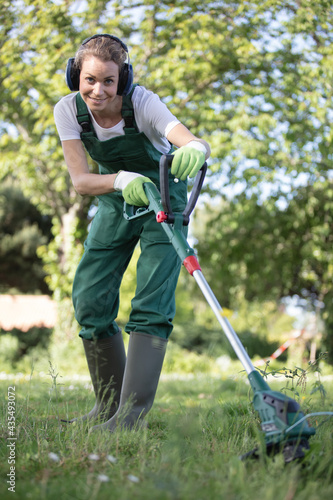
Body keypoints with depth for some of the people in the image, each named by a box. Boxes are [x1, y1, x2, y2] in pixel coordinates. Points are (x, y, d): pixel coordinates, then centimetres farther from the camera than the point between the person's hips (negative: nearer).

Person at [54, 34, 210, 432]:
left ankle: (132, 413, -17)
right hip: (116, 202, 4)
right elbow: (79, 179, -23)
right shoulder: (68, 110, -18)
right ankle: (109, 403, 15)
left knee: (151, 305, -16)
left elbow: (194, 142, -43)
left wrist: (194, 150, -69)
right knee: (88, 298, 0)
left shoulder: (142, 102, -28)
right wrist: (120, 180, -44)